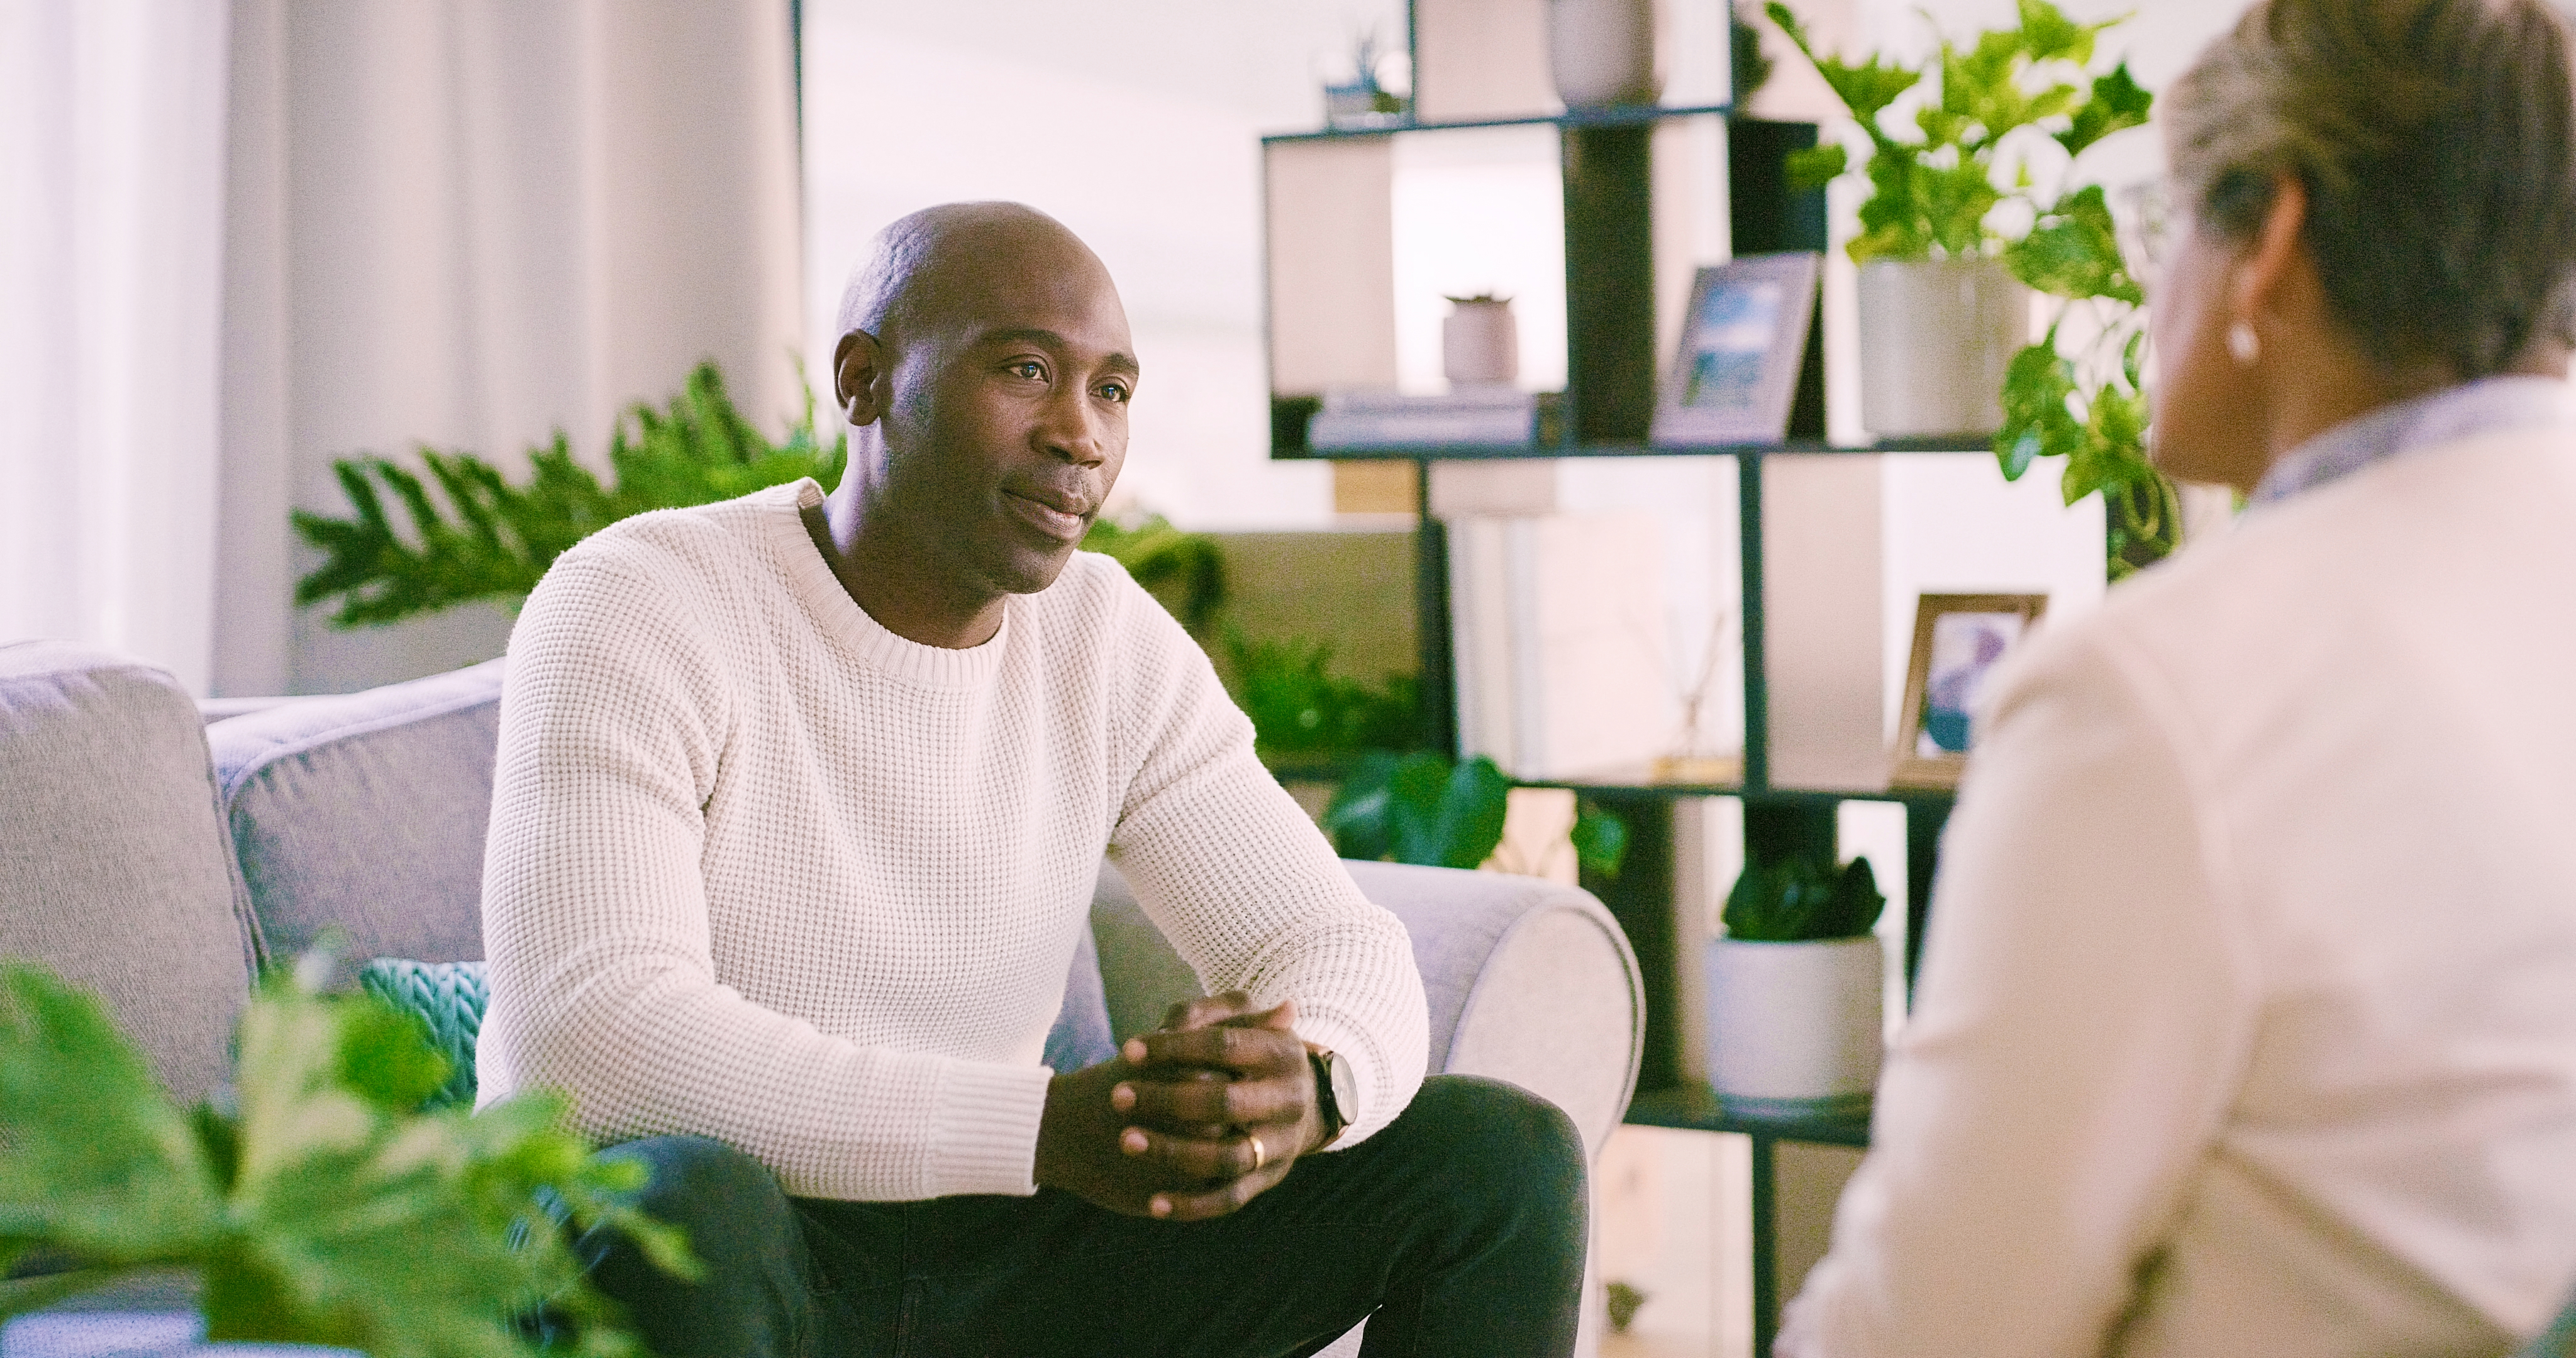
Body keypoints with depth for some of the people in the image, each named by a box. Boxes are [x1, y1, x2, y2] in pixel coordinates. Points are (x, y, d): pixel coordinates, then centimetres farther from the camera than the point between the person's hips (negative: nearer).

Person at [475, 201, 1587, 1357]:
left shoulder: (1113, 642, 2)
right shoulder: (636, 611, -16)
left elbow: (1343, 955, -1)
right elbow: (585, 1042, -29)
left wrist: (1307, 1087, -28)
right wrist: (1053, 1125, -35)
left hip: (978, 1252, 5)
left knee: (1500, 1156, -7)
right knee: (684, 1210, -42)